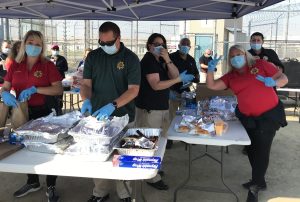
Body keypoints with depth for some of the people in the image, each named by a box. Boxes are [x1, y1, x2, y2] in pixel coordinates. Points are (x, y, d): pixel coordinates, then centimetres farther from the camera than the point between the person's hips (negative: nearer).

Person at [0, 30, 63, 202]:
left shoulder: (47, 65, -7)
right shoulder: (15, 66, 5)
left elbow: (59, 89, -14)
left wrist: (34, 89, -24)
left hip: (43, 112, -4)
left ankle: (51, 187, 21)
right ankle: (33, 182, 38)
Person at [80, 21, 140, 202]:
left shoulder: (130, 58, -6)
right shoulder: (93, 56, 4)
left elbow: (133, 89, -13)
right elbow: (86, 83, 3)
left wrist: (112, 105, -27)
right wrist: (87, 100, -18)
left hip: (123, 117, -3)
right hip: (97, 115, 3)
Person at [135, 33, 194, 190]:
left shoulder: (161, 61, 14)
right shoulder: (148, 60, -13)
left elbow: (175, 75, 4)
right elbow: (156, 85, -21)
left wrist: (167, 60, -10)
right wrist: (179, 79, -21)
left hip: (162, 107, 9)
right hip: (149, 109, -9)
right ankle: (152, 178, 7)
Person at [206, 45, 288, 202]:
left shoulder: (260, 65, -4)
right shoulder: (230, 77, 6)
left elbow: (283, 78, -3)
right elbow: (211, 85, 0)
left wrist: (273, 82, -24)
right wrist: (210, 69, -13)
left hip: (269, 114, -5)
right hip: (248, 118, 5)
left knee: (261, 150, 4)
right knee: (252, 149, 17)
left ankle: (255, 186, 24)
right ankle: (259, 181, 40)